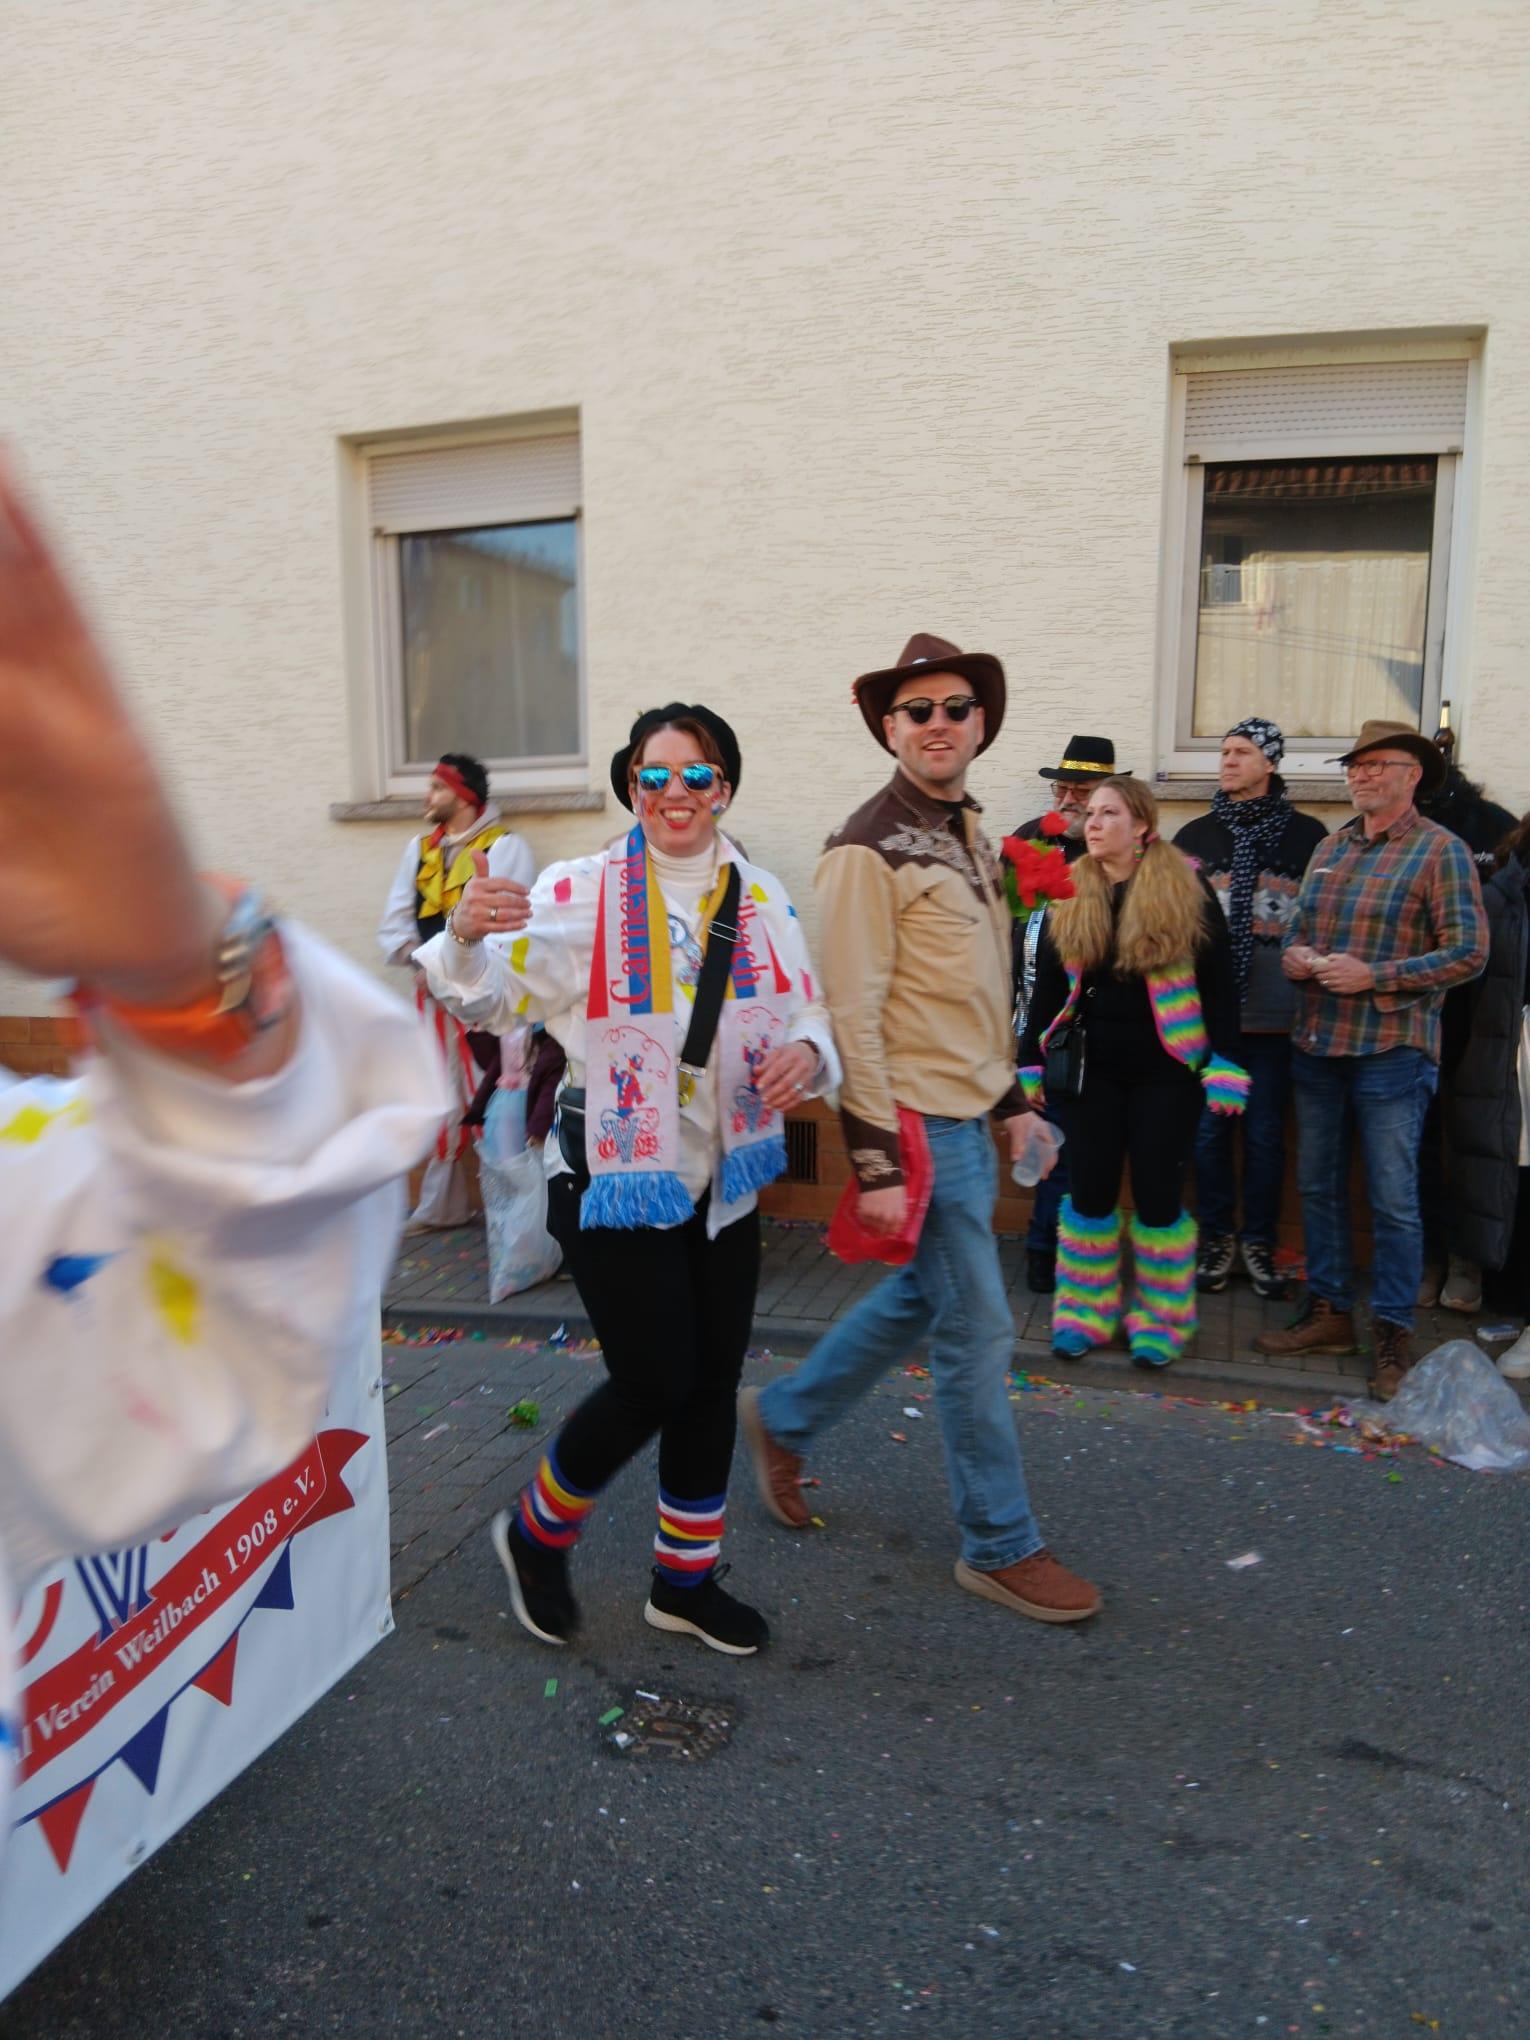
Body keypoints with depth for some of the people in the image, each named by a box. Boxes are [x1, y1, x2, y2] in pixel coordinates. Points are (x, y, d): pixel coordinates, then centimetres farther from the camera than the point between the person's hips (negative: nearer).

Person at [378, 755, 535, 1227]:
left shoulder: (506, 847, -6)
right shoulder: (420, 848, 14)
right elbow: (395, 923, 11)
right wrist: (418, 956, -9)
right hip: (434, 995, 6)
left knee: (492, 1103, -5)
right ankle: (439, 1206, 24)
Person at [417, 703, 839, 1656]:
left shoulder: (764, 899, 4)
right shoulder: (582, 892, -9)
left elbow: (810, 1019, 6)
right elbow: (492, 1000, -11)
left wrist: (805, 1053, -18)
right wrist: (466, 938, -32)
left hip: (723, 1181, 5)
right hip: (614, 1177, -5)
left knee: (713, 1379, 13)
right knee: (655, 1381, -5)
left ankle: (687, 1579, 34)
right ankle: (538, 1532, 26)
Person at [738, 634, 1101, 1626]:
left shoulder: (970, 835, 13)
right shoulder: (869, 849, -15)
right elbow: (853, 1015, -19)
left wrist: (1010, 1098, 20)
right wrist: (877, 1162, -21)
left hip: (969, 1117, 9)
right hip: (920, 1124, -9)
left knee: (919, 1299, 20)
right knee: (979, 1333, 1)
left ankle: (784, 1419, 38)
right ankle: (1002, 1546, 19)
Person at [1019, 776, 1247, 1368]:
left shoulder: (1186, 888, -3)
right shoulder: (1069, 894, 5)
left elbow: (1217, 982, -4)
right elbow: (1048, 985, 9)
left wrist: (1224, 1062, -10)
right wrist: (1031, 1062, 7)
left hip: (1165, 1071, -2)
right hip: (1090, 1069, 2)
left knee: (1158, 1193, 3)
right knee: (1091, 1190, 6)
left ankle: (1162, 1321, 19)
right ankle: (1086, 1313, 21)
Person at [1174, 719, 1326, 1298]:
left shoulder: (1308, 834, 3)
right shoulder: (1196, 834, 9)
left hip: (1276, 1013, -1)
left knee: (1265, 1134, 6)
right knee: (1209, 1130, 4)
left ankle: (1258, 1242, 20)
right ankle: (1217, 1238, 19)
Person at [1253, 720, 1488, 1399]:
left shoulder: (1441, 851, -5)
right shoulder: (1329, 848, 14)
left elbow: (1468, 952, -11)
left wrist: (1373, 975, -18)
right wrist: (1293, 955, 0)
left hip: (1392, 1049, -6)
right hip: (1315, 1042, 6)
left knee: (1393, 1200, -1)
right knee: (1318, 1186, 12)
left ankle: (1393, 1336, 12)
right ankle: (1328, 1313, 25)